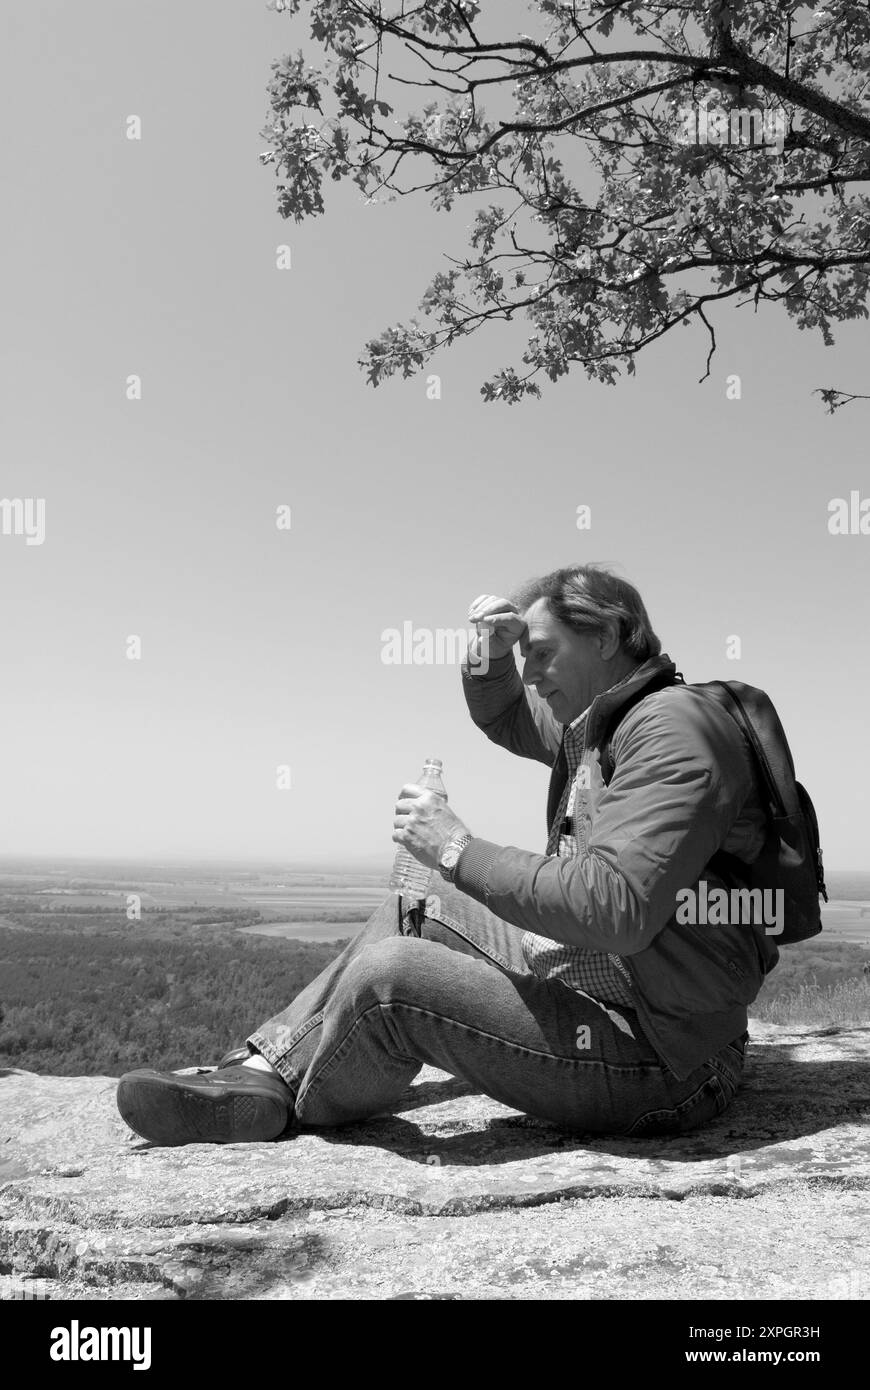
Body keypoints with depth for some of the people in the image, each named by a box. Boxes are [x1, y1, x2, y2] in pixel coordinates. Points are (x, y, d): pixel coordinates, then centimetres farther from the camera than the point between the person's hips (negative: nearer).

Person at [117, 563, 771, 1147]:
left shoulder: (672, 726, -20)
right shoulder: (599, 719, 11)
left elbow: (617, 907, -30)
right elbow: (500, 714, 29)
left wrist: (462, 851, -22)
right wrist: (492, 652, 5)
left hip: (657, 1057, -10)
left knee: (390, 977, -20)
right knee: (412, 913, 14)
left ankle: (294, 1105, 11)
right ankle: (265, 1068, 13)